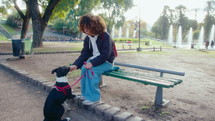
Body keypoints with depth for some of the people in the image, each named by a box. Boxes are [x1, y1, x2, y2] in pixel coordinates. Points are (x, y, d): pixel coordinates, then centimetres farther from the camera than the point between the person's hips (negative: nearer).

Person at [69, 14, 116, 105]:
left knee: (92, 69, -29)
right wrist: (75, 65, -18)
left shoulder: (105, 36, -18)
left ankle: (93, 97, -15)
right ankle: (85, 94, -2)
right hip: (94, 60, 6)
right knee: (84, 68, -19)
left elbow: (105, 55, -23)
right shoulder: (87, 39, 2)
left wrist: (92, 63, -32)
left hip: (106, 62, -6)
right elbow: (84, 54, -3)